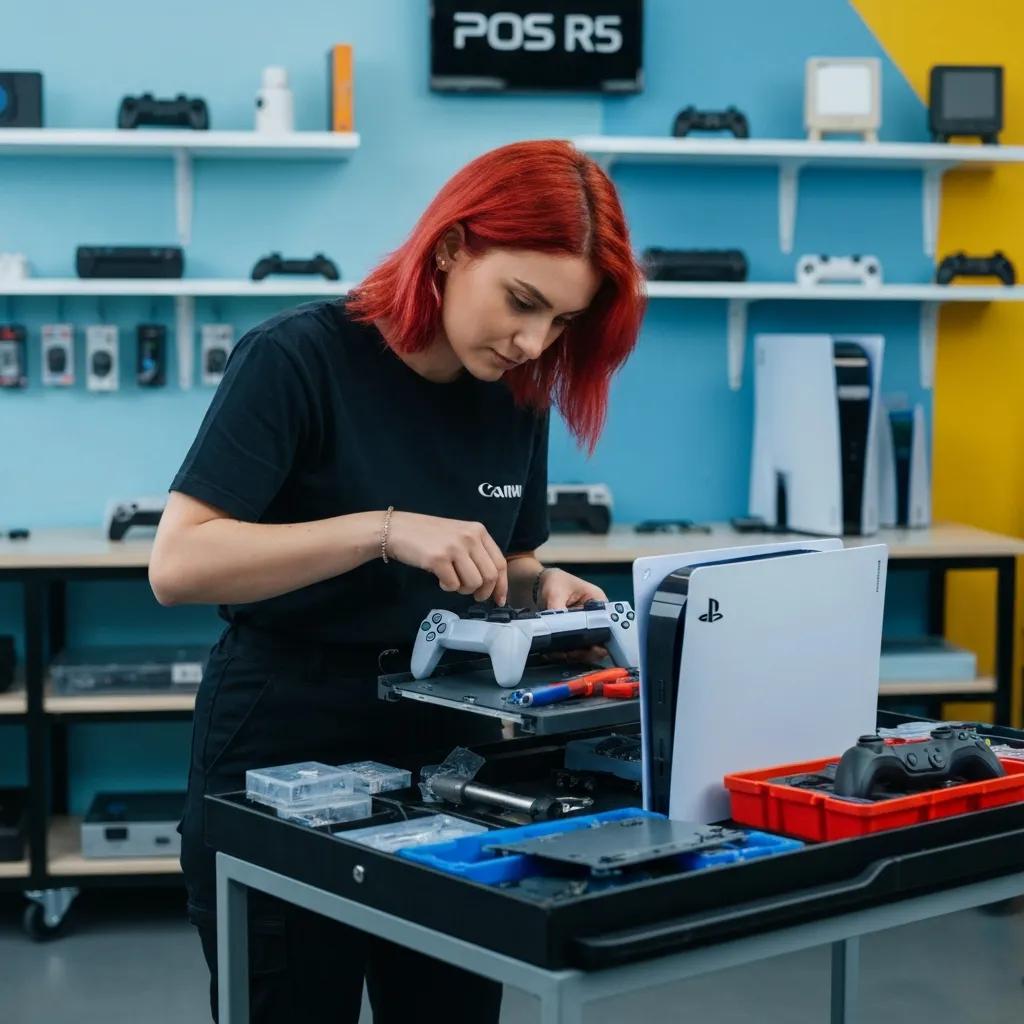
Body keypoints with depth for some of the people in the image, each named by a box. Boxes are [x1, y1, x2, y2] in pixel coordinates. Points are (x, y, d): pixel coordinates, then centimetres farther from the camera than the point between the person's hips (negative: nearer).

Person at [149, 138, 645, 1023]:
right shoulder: (300, 359, -15)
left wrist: (539, 586, -7)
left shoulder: (515, 394, 3)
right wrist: (384, 531, -32)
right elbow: (179, 564, -23)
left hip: (445, 762, 6)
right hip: (281, 771, -5)